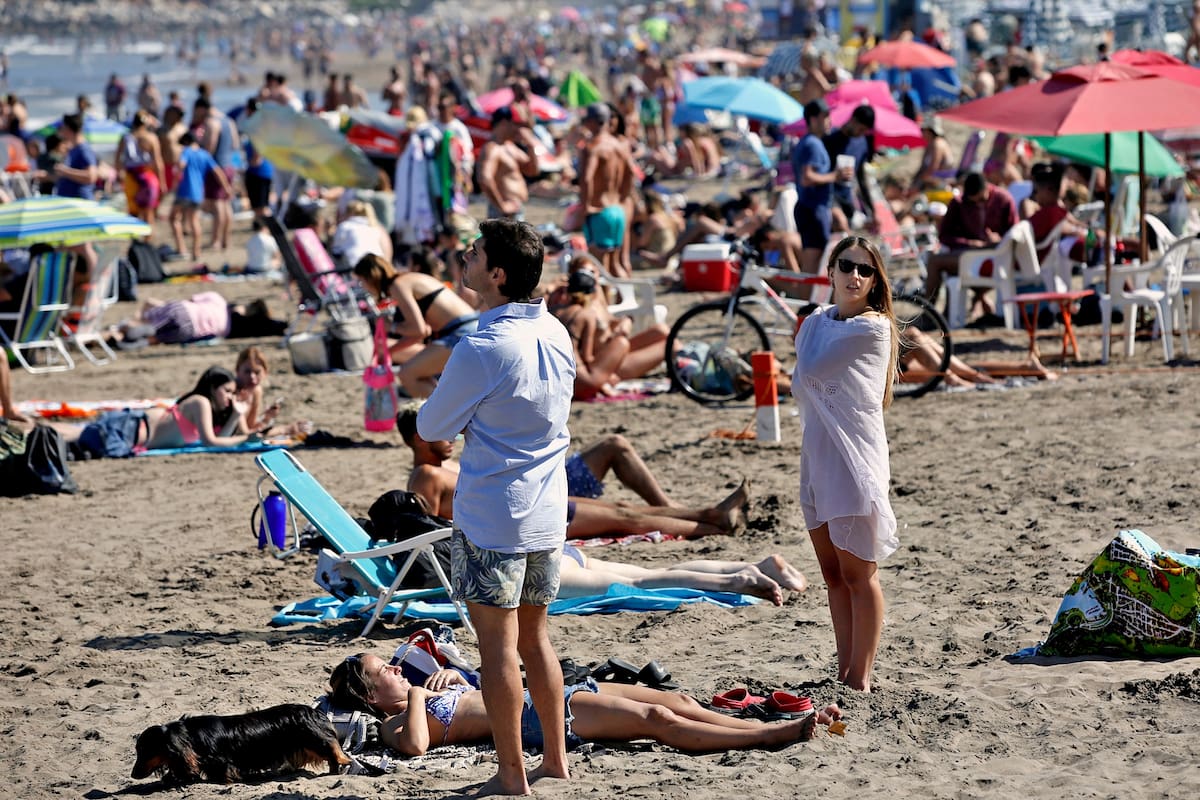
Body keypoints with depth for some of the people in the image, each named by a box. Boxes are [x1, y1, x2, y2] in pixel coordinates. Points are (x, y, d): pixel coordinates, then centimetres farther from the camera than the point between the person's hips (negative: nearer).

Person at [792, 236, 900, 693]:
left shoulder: (872, 327, -11)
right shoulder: (817, 323, 12)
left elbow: (810, 370, -13)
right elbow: (800, 387, 14)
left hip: (854, 460, -8)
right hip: (818, 460, 8)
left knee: (858, 574, -3)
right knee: (833, 575, 11)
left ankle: (860, 677, 0)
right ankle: (844, 671, 17)